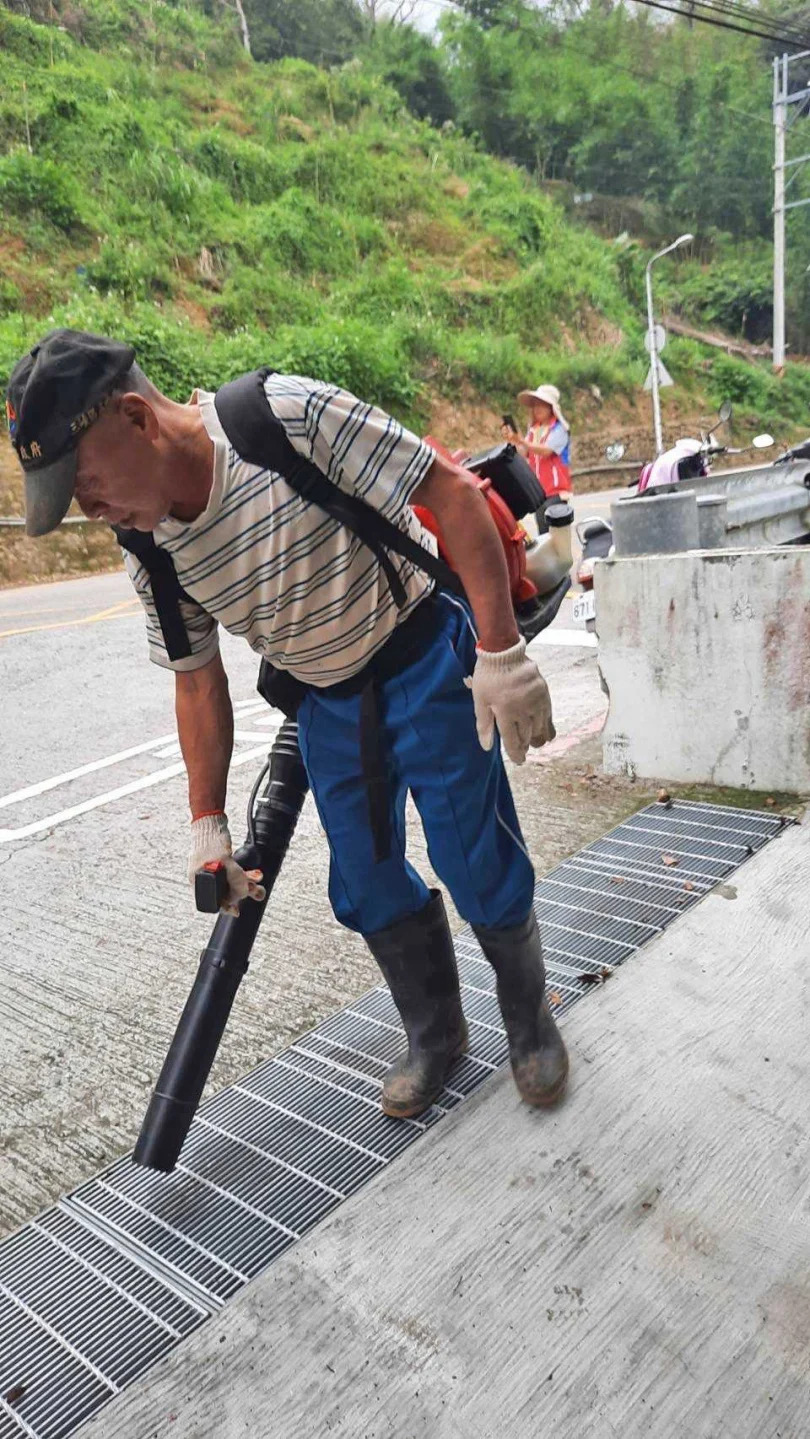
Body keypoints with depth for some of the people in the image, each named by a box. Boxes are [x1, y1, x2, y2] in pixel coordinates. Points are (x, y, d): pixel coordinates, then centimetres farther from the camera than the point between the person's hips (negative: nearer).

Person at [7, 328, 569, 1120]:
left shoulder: (292, 415, -27)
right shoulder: (150, 553, -9)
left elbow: (451, 493, -23)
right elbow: (198, 683, 2)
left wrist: (500, 652, -27)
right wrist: (208, 825, 4)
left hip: (425, 661, -5)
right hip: (326, 700, 5)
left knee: (476, 863, -1)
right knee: (366, 886, 8)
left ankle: (530, 1021, 28)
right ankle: (435, 1033, 34)